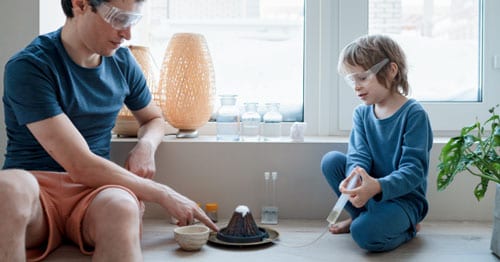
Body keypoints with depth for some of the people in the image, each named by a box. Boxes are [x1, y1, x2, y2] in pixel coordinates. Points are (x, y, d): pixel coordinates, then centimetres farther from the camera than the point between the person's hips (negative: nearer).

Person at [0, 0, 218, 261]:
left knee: (121, 207, -37)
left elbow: (154, 118, 26)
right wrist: (163, 194, -13)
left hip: (96, 192, 2)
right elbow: (80, 166, -17)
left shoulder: (122, 61, 8)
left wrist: (146, 145, 1)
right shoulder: (29, 66, -11)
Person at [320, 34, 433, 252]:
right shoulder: (361, 113, 3)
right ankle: (362, 215, 2)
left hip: (404, 197, -6)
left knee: (365, 233, -31)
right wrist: (354, 178, -34)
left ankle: (407, 227, 2)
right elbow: (359, 156, -8)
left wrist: (378, 187, -41)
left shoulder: (414, 114, -15)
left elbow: (414, 170, -22)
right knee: (331, 160, -12)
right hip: (371, 190, 6)